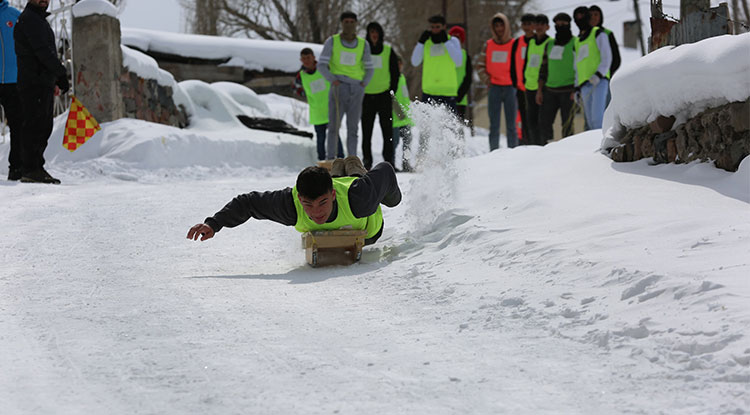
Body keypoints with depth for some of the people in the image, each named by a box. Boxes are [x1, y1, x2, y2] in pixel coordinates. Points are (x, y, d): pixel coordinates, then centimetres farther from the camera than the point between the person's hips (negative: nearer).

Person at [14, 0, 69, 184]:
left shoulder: (39, 20, 23)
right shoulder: (29, 19, -9)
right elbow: (42, 51, -17)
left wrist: (53, 81, 19)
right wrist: (61, 74, -16)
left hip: (44, 84, 10)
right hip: (34, 84, -10)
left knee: (44, 127, 10)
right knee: (35, 126, -11)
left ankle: (36, 168, 12)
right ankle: (30, 169, -11)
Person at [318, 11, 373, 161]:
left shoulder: (363, 44, 11)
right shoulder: (332, 42, 5)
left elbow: (369, 69, 17)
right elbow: (322, 65, 2)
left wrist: (363, 83, 0)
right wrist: (332, 79, -13)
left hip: (356, 89, 2)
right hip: (338, 87, -2)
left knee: (353, 127, 1)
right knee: (334, 125, -10)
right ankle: (331, 158, -9)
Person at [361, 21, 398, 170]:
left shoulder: (388, 50, 7)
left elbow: (395, 72, 11)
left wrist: (392, 90, 0)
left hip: (384, 95, 0)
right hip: (366, 95, 0)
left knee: (387, 128, -4)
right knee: (366, 129, 0)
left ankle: (389, 158, 0)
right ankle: (367, 159, 6)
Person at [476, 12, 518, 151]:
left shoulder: (514, 44, 1)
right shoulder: (488, 45, 8)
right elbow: (480, 65, 14)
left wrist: (517, 81, -3)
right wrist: (486, 78, -1)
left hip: (510, 87, -2)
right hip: (494, 88, 2)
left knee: (511, 124, 1)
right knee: (494, 125, 2)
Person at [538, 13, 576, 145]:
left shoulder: (575, 44, -1)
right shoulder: (550, 45, 15)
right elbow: (544, 68, 18)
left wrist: (576, 90, -13)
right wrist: (540, 90, 12)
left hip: (568, 91, -5)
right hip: (550, 90, 5)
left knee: (567, 125, -7)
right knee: (544, 124, 1)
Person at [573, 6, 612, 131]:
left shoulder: (598, 34, 5)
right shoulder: (577, 41, 25)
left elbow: (607, 58, -5)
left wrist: (598, 75, -19)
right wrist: (577, 89, 20)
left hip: (599, 82, -7)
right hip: (585, 85, 7)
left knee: (597, 118, -21)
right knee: (591, 122, 2)